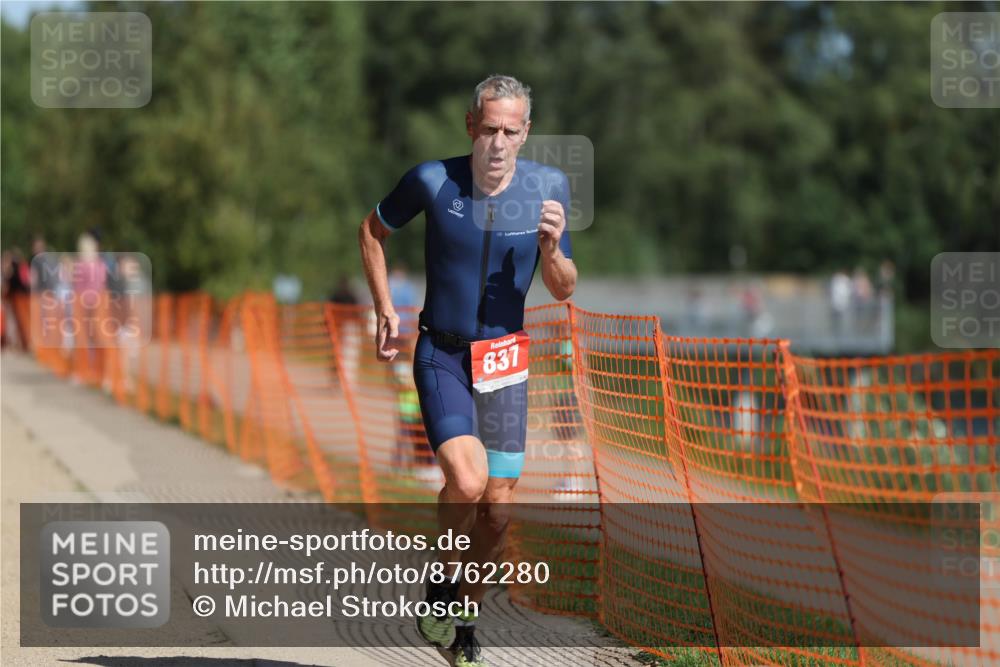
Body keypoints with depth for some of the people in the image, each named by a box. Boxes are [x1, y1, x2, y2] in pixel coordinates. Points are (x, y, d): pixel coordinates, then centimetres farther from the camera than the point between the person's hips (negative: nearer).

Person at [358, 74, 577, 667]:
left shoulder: (548, 187, -6)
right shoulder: (433, 180, -12)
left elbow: (564, 290, 1)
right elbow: (374, 230, 8)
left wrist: (550, 249, -20)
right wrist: (385, 310, 2)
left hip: (505, 360, 3)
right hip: (442, 354, -3)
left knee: (497, 506, 4)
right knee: (467, 482, -23)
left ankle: (466, 618, 24)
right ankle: (443, 582, 4)